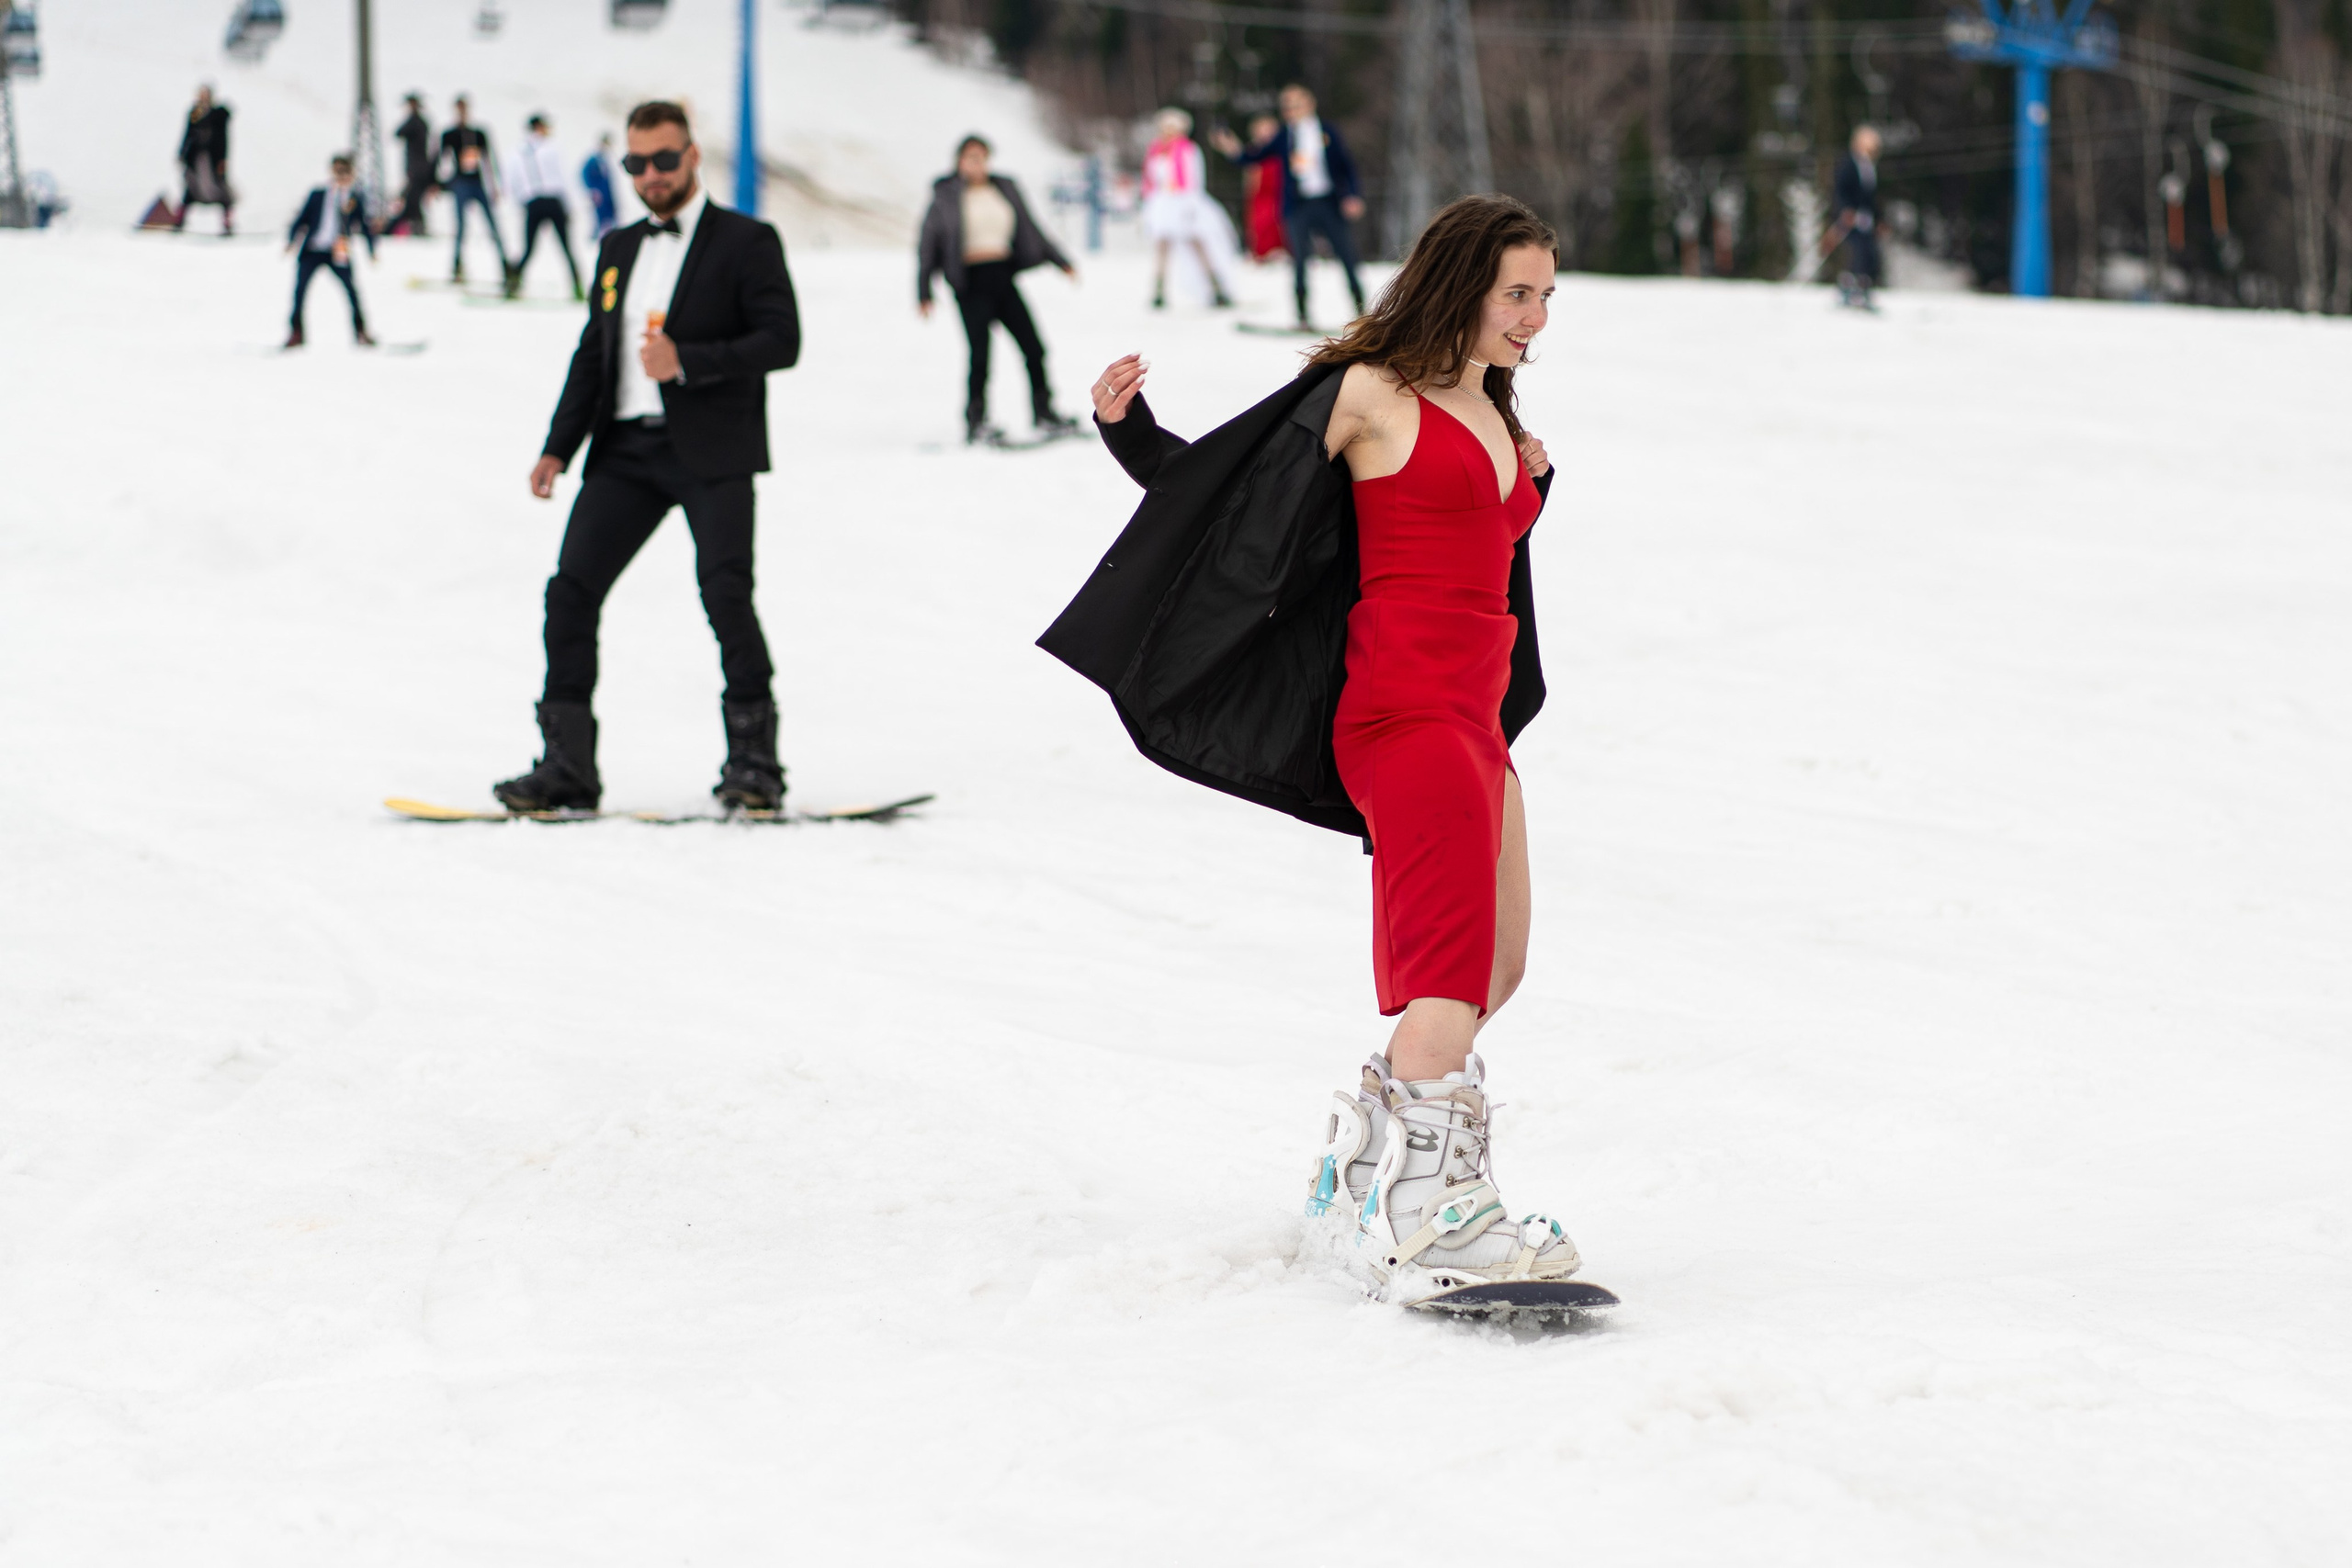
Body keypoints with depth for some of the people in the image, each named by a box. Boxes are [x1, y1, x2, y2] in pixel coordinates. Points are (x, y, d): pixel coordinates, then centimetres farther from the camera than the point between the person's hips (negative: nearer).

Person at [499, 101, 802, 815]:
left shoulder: (746, 242, 1)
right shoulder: (618, 248, 20)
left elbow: (781, 340, -8)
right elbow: (593, 352, 22)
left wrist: (686, 362, -18)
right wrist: (558, 446, 12)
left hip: (711, 450, -6)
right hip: (627, 448, 6)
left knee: (725, 593, -16)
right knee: (571, 590, -3)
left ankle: (753, 761, -6)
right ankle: (566, 766, 1)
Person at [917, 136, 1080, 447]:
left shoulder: (1005, 190, 13)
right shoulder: (946, 197, 1)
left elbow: (1030, 231, 21)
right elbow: (927, 243, 3)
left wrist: (1059, 261, 17)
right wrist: (923, 292, -1)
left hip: (1003, 277, 4)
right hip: (971, 282, -4)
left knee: (1034, 347, 0)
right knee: (980, 352, -11)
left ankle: (1044, 415, 11)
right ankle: (975, 423, 1)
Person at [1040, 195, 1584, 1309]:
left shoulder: (1492, 416, 20)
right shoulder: (1372, 394, -4)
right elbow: (1222, 482, -3)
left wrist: (1531, 487, 24)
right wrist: (1128, 430, -16)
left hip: (1472, 719, 10)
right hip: (1402, 711, -10)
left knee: (1492, 972, 14)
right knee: (1454, 963, -19)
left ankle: (1359, 1174, 27)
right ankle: (1423, 1221, -24)